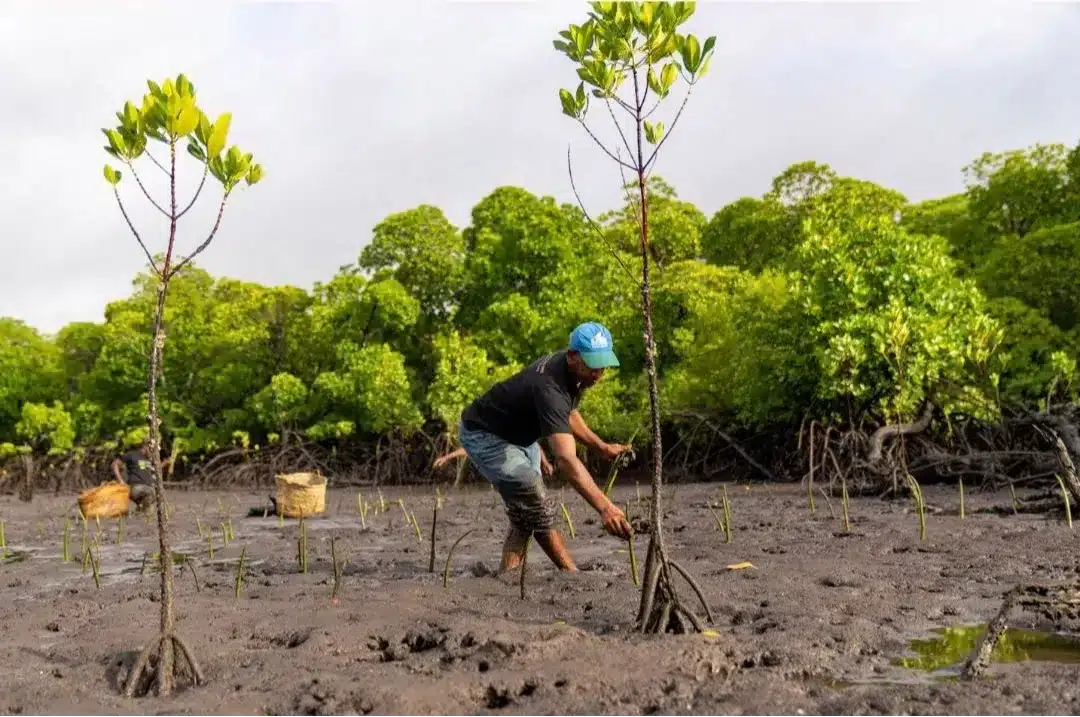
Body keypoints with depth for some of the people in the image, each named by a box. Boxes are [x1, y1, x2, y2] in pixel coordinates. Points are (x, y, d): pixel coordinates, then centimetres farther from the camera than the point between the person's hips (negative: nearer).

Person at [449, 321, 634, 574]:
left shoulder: (574, 372, -10)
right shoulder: (550, 387, -39)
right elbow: (566, 459, -50)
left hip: (519, 434, 10)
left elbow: (567, 413, 13)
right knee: (541, 510, -16)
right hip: (485, 436, -10)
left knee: (525, 515, 6)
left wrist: (602, 447, 6)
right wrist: (604, 507, -58)